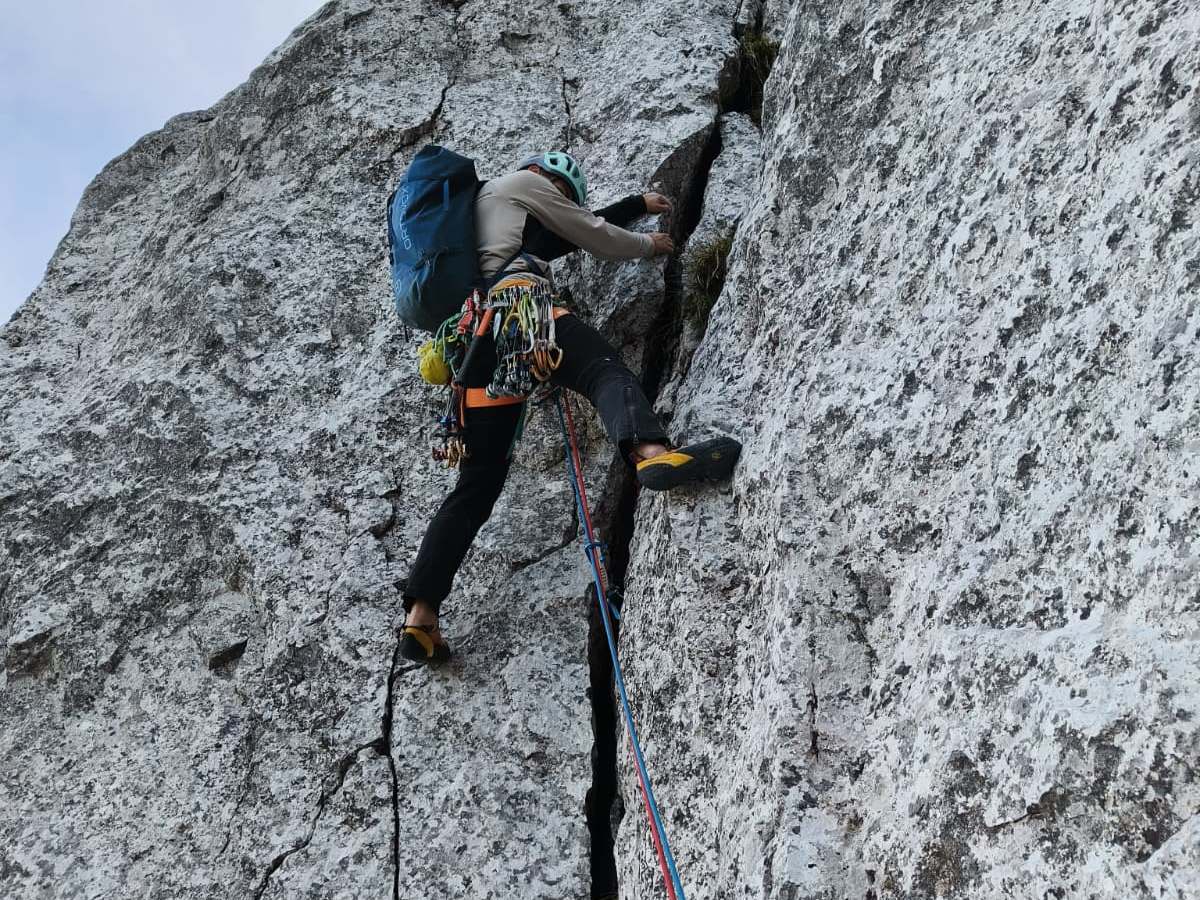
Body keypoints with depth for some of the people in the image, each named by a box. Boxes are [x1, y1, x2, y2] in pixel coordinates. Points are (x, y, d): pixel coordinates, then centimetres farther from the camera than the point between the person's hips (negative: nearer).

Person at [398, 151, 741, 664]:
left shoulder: (480, 210, 44)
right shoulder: (523, 181, 20)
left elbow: (577, 229, 49)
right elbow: (596, 237, 21)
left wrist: (639, 204, 59)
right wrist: (648, 246, 39)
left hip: (472, 336, 7)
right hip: (516, 303, -7)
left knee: (477, 485, 1)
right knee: (605, 371, -27)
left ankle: (419, 618, -7)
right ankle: (650, 453, -61)